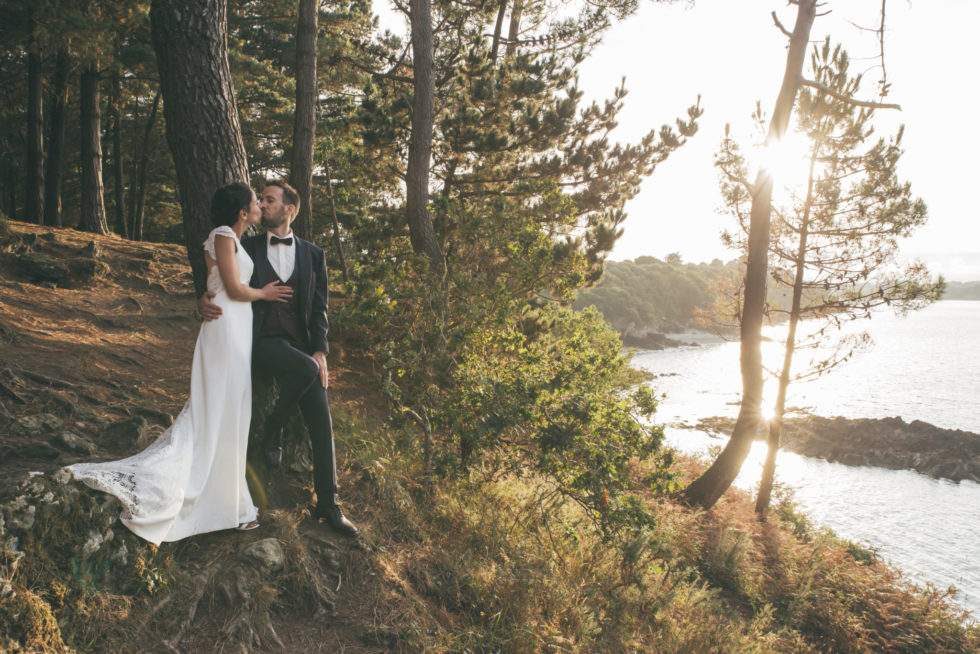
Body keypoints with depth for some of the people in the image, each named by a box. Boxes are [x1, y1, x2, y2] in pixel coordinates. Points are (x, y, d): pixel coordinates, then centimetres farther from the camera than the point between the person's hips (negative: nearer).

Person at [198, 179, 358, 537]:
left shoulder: (312, 254, 13)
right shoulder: (247, 248, 11)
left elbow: (319, 307, 9)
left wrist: (320, 351, -4)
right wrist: (204, 302, -13)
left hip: (301, 345, 3)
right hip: (262, 343, -2)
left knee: (321, 422, -4)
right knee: (305, 369, -34)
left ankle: (328, 504, 8)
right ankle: (272, 430, -7)